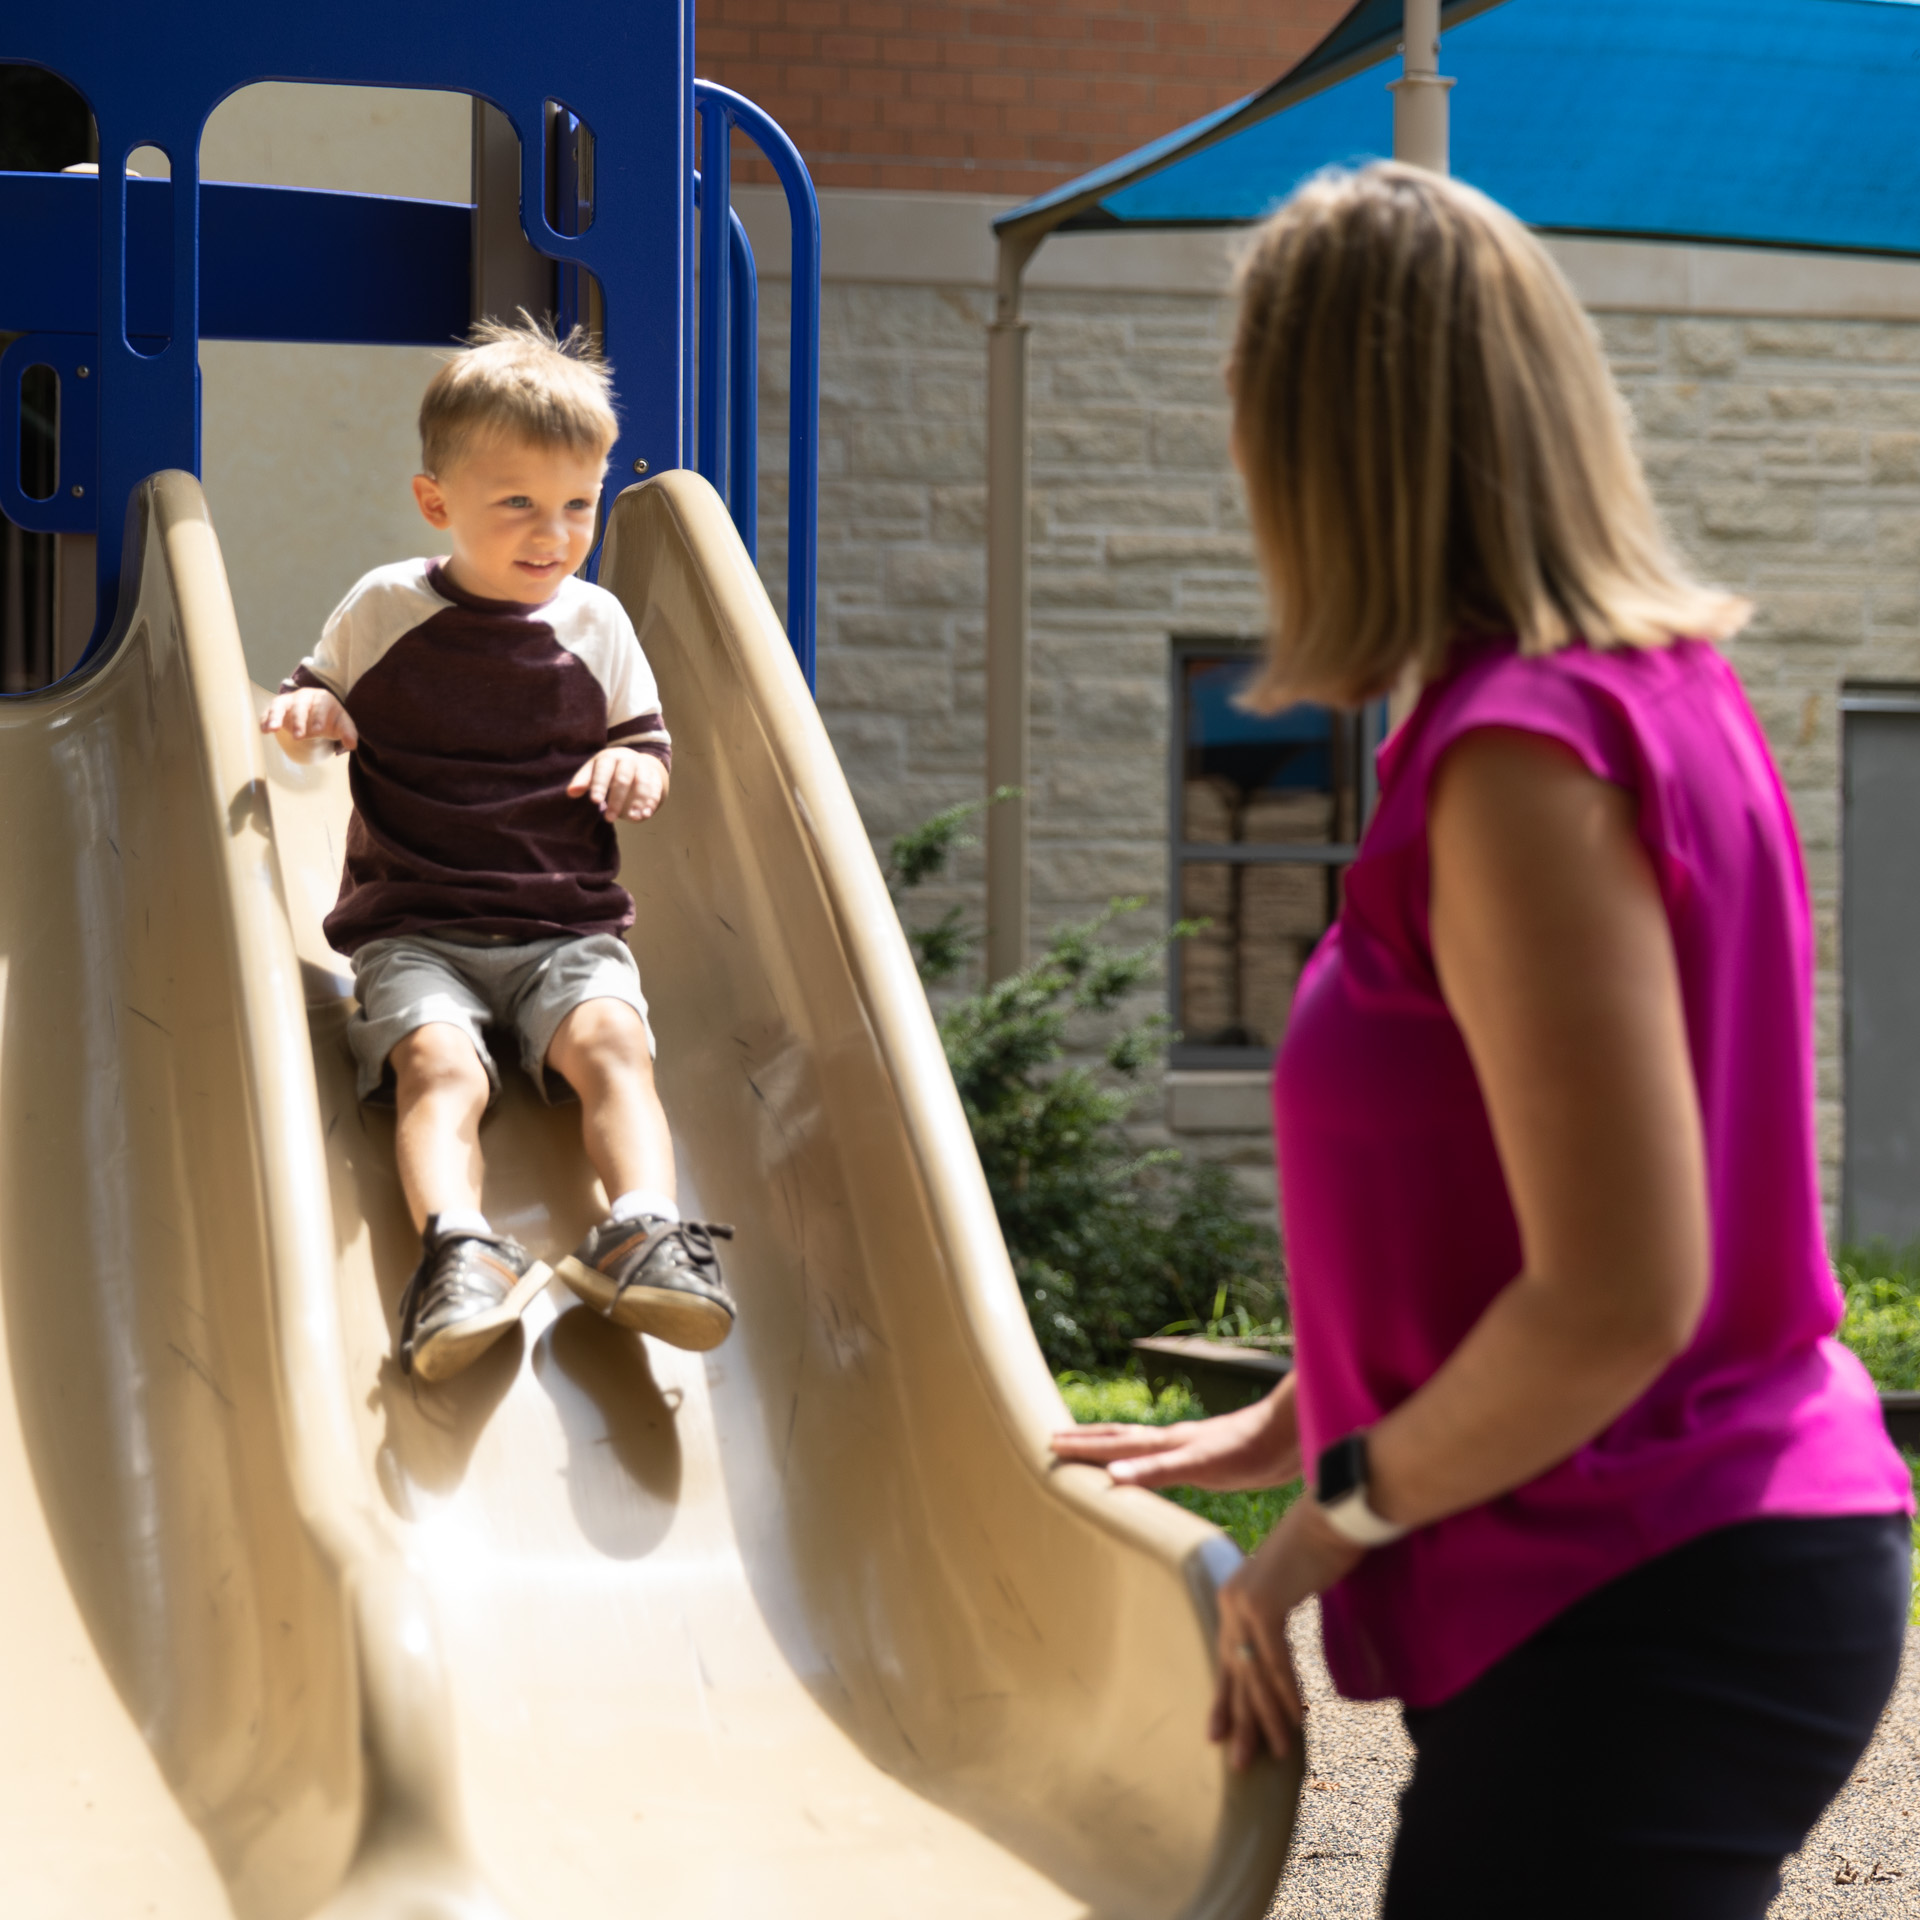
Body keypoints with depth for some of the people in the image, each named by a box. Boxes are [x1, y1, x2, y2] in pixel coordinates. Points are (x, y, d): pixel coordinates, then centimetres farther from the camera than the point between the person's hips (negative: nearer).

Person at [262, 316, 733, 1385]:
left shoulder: (596, 625, 10)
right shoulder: (383, 612, 6)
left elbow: (649, 746, 19)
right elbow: (323, 701, 17)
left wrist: (634, 768, -6)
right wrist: (311, 712, -8)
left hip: (570, 928, 2)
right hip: (413, 928, -1)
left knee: (611, 1040, -29)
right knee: (438, 1062, -31)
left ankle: (646, 1231, -47)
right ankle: (458, 1248, -53)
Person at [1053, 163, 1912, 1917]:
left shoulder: (1525, 752, -20)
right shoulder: (1659, 691, 10)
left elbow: (1616, 1299, -24)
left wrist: (1336, 1520, -11)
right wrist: (1285, 1428, 20)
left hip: (1649, 1619, -10)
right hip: (1726, 1562, 10)